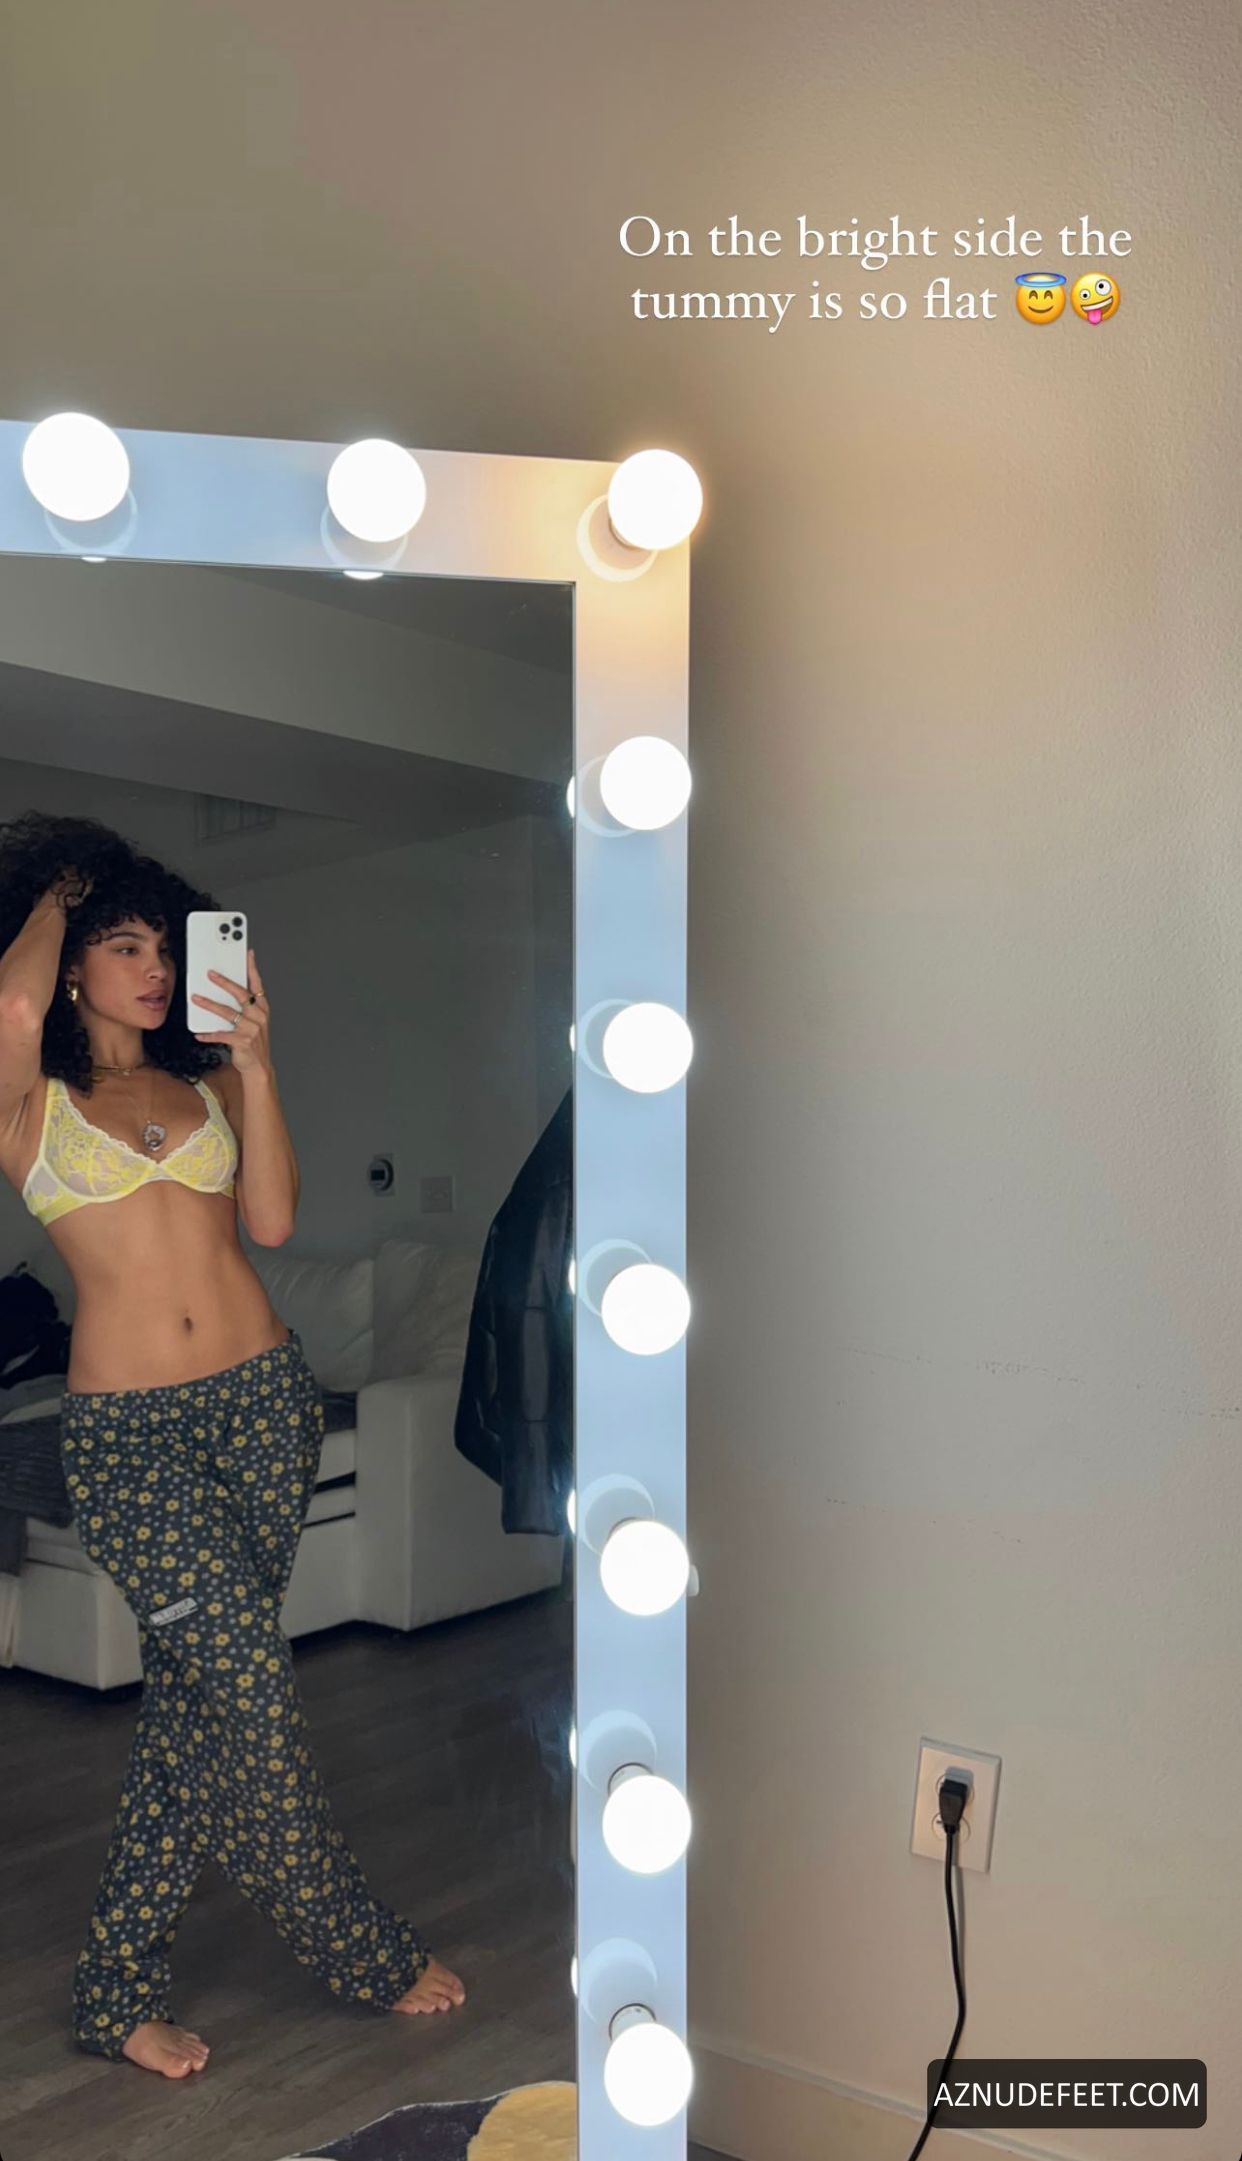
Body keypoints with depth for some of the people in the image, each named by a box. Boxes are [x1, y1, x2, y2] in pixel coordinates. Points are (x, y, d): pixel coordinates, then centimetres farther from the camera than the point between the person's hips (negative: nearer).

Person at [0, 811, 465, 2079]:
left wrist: (253, 1065, -8)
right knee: (249, 1679, -5)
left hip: (262, 1399, 4)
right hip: (127, 1432, -4)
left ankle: (119, 1983, 21)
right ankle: (360, 1952, 16)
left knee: (195, 1689, 7)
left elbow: (273, 1220, 1)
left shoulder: (206, 1081, 14)